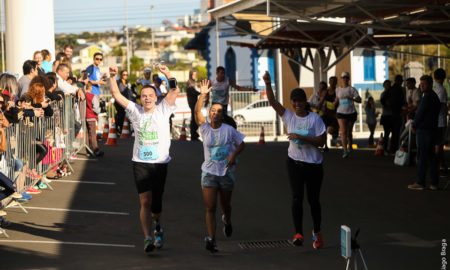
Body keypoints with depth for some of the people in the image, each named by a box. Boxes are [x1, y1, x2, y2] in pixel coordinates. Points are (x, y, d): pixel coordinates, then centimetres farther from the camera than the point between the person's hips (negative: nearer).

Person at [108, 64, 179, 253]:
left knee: (156, 202, 8)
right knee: (145, 201, -10)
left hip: (160, 162, 0)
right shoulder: (135, 111, 5)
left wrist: (168, 74, -27)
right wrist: (113, 77, -14)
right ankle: (148, 238, -11)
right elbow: (116, 94, 0)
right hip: (140, 163, 0)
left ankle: (157, 226, 40)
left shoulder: (163, 110, 2)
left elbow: (175, 91, -12)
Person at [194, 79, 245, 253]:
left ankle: (227, 221, 50)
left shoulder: (229, 130, -2)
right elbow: (197, 111, -16)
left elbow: (241, 144, 7)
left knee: (225, 205, 16)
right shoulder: (205, 128, -2)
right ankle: (211, 239, -12)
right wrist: (203, 95, -29)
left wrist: (234, 154, -13)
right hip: (209, 172, 0)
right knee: (210, 208, -9)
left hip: (226, 172, 1)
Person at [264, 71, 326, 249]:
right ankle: (298, 233, -6)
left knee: (313, 200, 7)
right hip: (295, 162, 2)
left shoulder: (315, 119, -5)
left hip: (314, 164, -1)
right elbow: (272, 102, -6)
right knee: (297, 198, -8)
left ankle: (317, 233, 23)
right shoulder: (289, 117, 2)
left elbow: (321, 141, -10)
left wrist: (301, 137, -20)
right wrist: (267, 83, -19)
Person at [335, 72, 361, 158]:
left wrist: (351, 98, -22)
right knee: (343, 131, -13)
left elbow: (359, 100, -5)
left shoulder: (352, 89, -2)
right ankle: (345, 151, -17)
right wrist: (335, 102, 3)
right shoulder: (338, 89, 8)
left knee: (349, 132, 9)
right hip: (341, 112, 1)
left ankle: (350, 146, 35)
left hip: (351, 112, -1)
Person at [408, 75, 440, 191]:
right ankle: (434, 183, 12)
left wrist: (414, 125, -1)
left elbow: (420, 113, -15)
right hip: (432, 129, 10)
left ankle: (420, 182, -4)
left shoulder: (427, 97, -16)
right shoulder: (434, 96, 16)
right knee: (431, 156, 11)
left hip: (424, 130, -10)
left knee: (422, 157, -6)